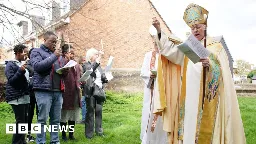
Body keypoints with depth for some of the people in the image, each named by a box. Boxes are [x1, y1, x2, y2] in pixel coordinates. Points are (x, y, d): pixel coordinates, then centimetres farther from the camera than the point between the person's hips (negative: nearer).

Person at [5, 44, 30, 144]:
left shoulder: (23, 64, 18)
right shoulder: (10, 65, -6)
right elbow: (11, 80, -15)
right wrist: (20, 71, -26)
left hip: (25, 96, 8)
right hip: (16, 97, -8)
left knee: (24, 120, 11)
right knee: (20, 121, -10)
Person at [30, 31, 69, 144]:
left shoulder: (58, 54, 22)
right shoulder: (37, 52, 5)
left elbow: (63, 71, 29)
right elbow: (37, 66, -14)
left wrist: (65, 70, 4)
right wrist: (54, 56, -13)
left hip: (58, 91, 6)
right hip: (44, 90, -5)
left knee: (56, 120, 8)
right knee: (42, 119, -4)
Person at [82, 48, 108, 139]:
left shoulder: (98, 66, 19)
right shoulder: (86, 65, 1)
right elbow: (89, 71, -21)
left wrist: (106, 79, 4)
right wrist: (96, 63, -22)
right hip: (91, 92, -6)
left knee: (99, 111, 9)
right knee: (90, 112, -3)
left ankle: (99, 131, 18)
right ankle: (89, 133, 3)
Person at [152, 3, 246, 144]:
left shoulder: (216, 46, 0)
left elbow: (222, 71, -8)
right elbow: (170, 49, 8)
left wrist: (210, 64, -29)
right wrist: (159, 30, 2)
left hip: (208, 97, -5)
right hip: (190, 95, 5)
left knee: (206, 126, -4)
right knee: (190, 125, 5)